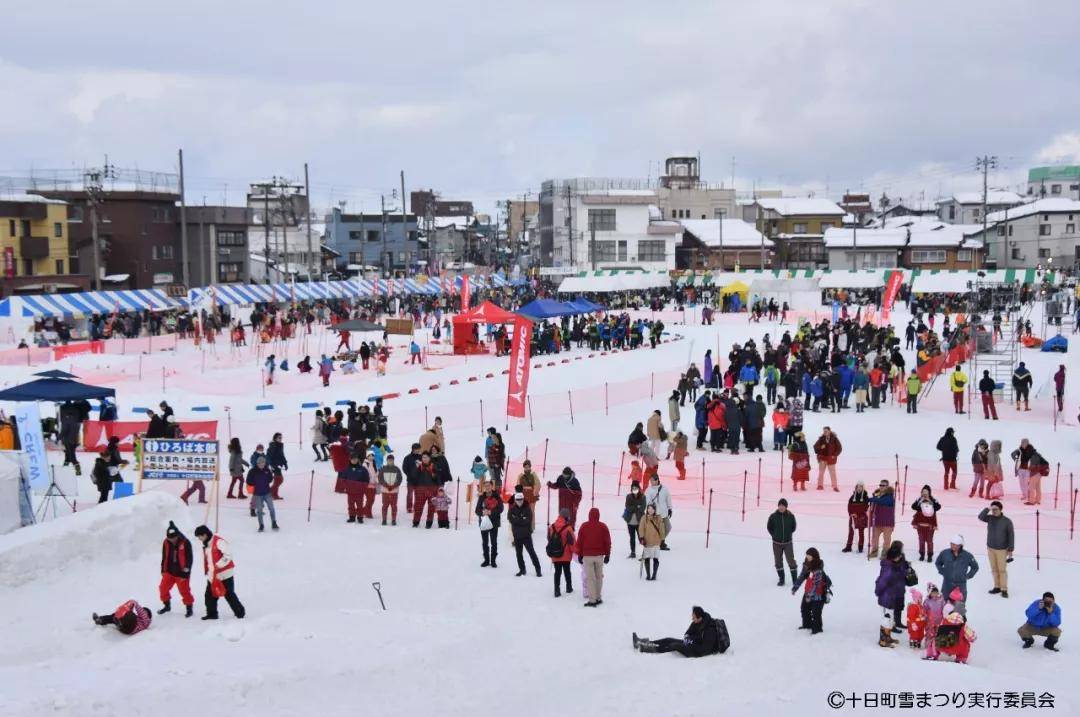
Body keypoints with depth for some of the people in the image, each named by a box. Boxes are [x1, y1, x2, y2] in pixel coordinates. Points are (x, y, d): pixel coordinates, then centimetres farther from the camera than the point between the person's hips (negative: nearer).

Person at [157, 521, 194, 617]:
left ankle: (189, 608, 15)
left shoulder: (185, 543, -16)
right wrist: (163, 570, 13)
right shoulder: (166, 543, -2)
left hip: (181, 573, -5)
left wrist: (186, 572, -12)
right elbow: (164, 557, 12)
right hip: (169, 572, 5)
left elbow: (189, 559, -11)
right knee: (163, 588, 3)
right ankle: (166, 605, 24)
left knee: (184, 591, -2)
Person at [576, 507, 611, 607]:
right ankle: (598, 598, 16)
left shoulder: (584, 526, -3)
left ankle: (592, 600, -5)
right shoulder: (603, 527, -2)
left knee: (590, 578, -1)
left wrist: (580, 555, 12)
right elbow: (607, 542, 2)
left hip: (587, 556, -1)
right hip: (599, 555, 1)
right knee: (599, 577, 13)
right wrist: (607, 554, 12)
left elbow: (579, 542, 2)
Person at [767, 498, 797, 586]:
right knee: (778, 561, 8)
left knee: (791, 560, -2)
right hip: (777, 543, 1)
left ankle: (794, 578, 10)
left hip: (788, 542, -1)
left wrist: (788, 535, 5)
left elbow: (793, 527, 7)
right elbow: (769, 527, 4)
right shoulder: (773, 516, -10)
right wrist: (774, 535, 2)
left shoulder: (790, 516, -9)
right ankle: (781, 578, 22)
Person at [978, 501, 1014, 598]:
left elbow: (1011, 536, -6)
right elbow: (980, 517, -16)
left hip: (1002, 550, -4)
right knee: (994, 569, 10)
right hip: (990, 548, 4)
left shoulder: (1007, 521, -10)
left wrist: (1010, 550, -7)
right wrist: (988, 509, -24)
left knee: (1002, 570, -3)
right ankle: (997, 587, 19)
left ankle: (1004, 589, 3)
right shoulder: (990, 518, 0)